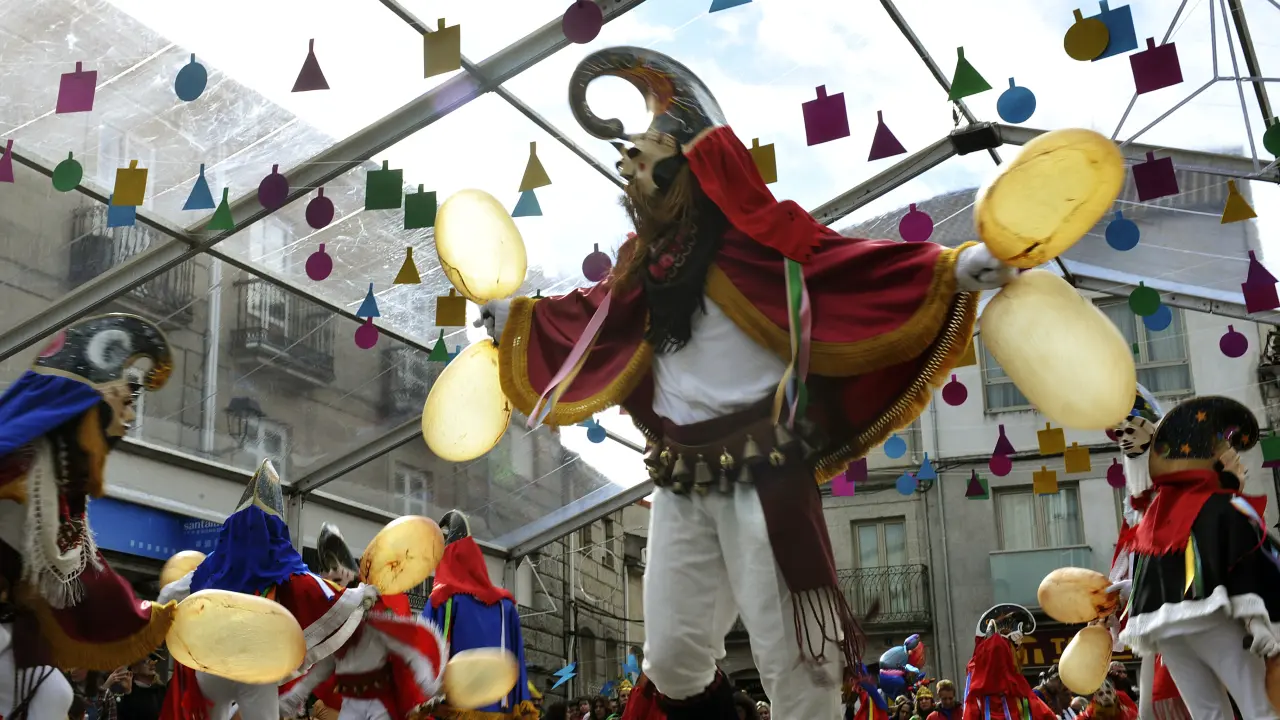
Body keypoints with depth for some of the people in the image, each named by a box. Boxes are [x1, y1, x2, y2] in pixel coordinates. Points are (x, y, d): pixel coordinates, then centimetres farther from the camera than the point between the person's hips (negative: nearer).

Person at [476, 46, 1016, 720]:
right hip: (678, 478, 7)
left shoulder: (750, 234, -9)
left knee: (788, 656, -4)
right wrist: (514, 315, 40)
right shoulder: (647, 258, 12)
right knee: (671, 656, 11)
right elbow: (596, 313, 29)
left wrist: (953, 269, -29)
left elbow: (842, 267, -18)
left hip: (760, 469, -7)